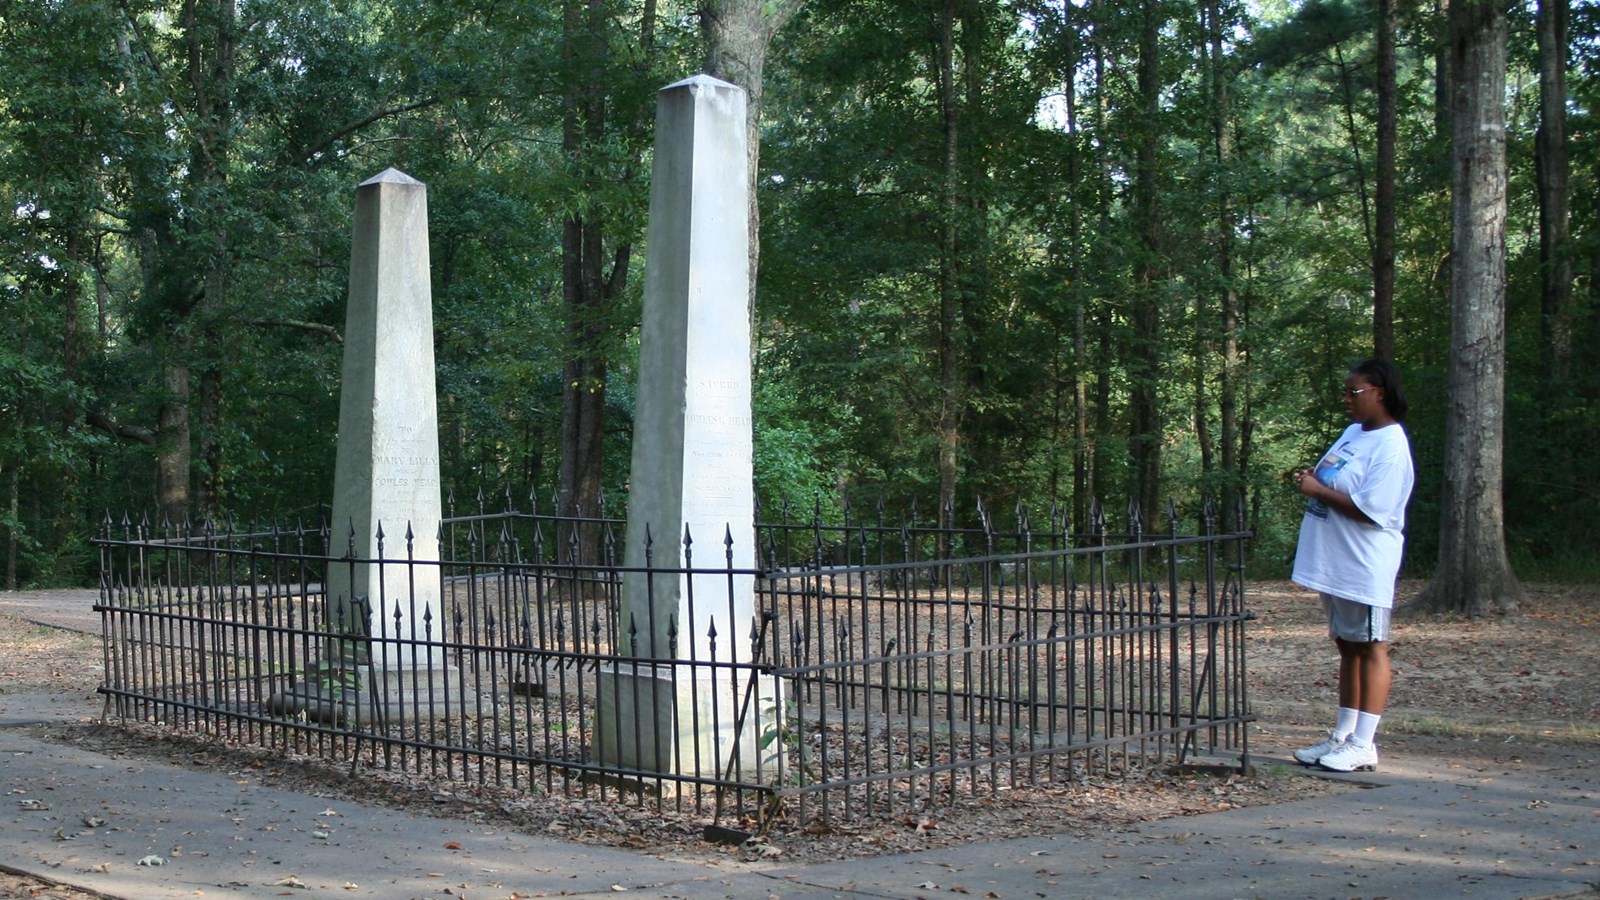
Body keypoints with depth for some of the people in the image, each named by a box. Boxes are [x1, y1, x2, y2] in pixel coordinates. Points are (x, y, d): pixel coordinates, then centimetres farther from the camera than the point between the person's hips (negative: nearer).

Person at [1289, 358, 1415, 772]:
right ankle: (1343, 736, 22)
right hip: (1335, 563, 10)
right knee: (1347, 647, 15)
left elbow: (1369, 508, -24)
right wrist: (1312, 479, 4)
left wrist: (1318, 490, -15)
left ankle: (1363, 745, 1)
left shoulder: (1390, 447, -17)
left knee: (1370, 648, -2)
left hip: (1366, 566, -10)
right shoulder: (1354, 432, 13)